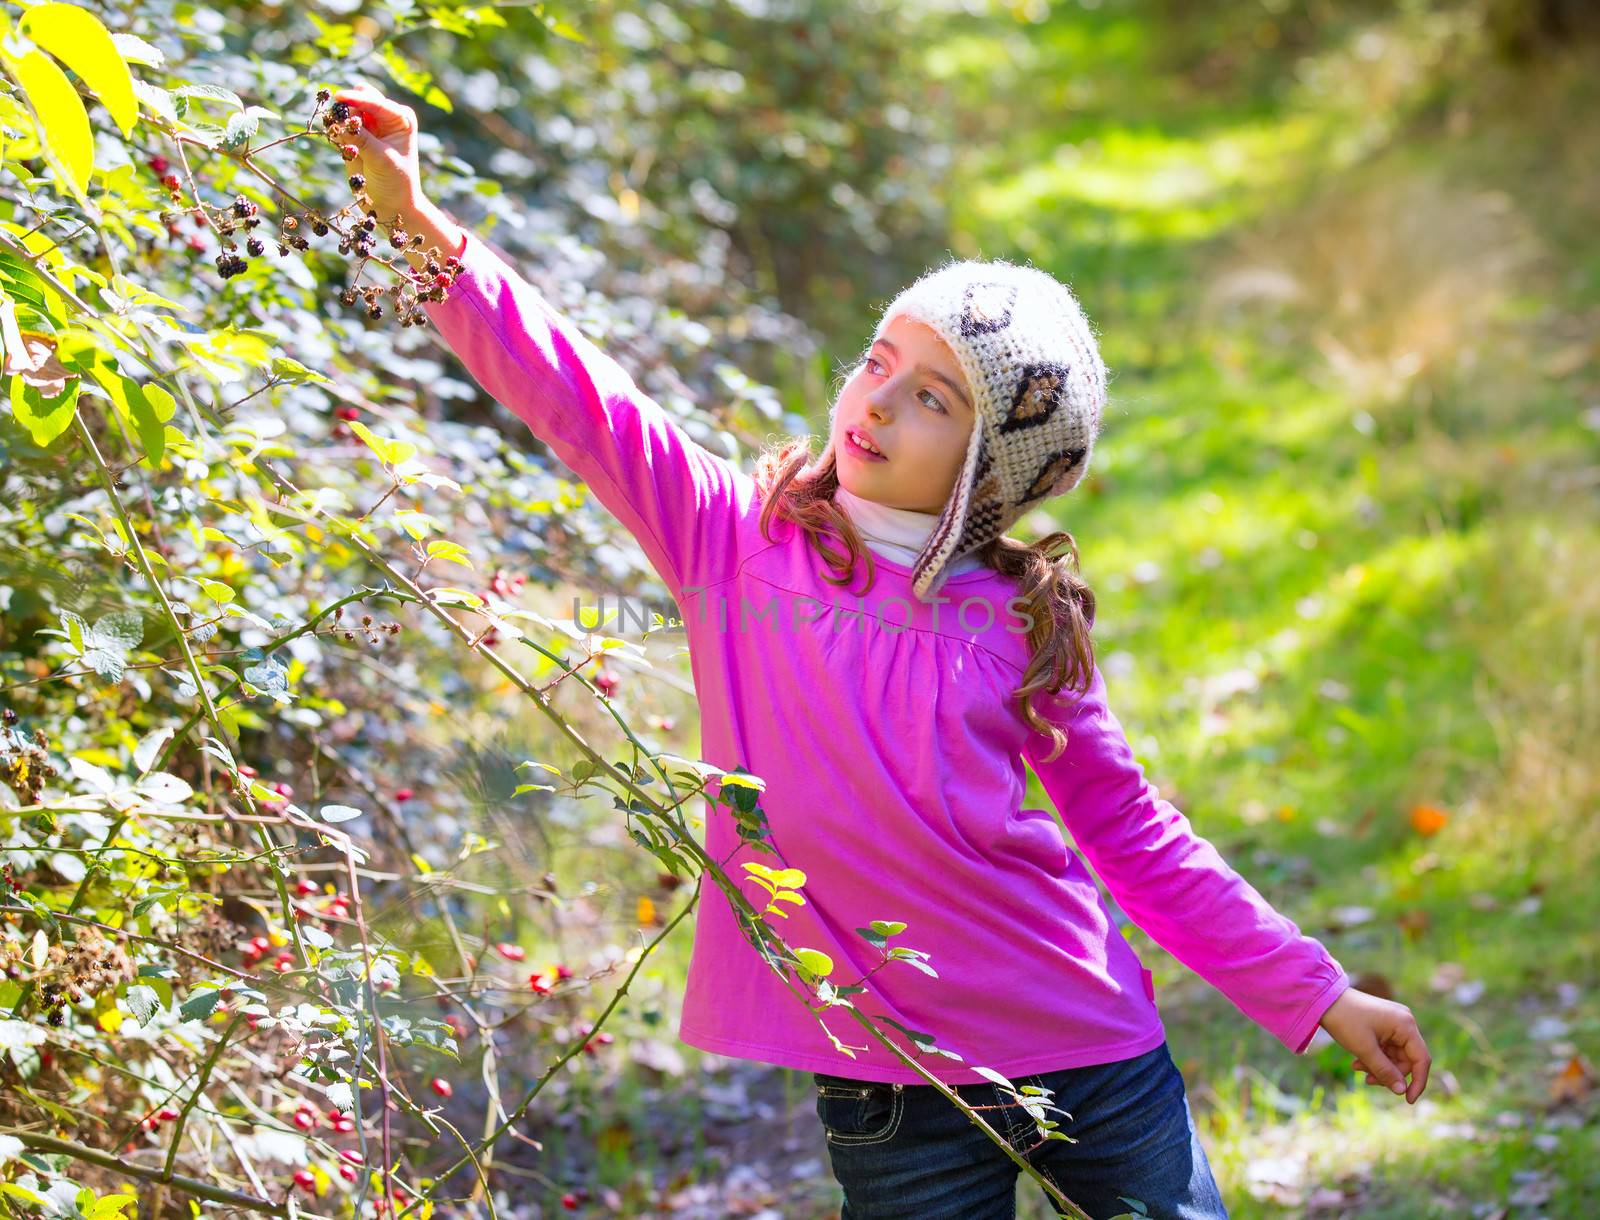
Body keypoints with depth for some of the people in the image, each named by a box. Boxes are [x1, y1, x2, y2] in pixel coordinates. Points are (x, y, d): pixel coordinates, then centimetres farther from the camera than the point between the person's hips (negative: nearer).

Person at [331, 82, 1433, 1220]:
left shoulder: (1024, 622, -1)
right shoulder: (735, 539, -1)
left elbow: (1133, 836, 7)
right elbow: (576, 395, -9)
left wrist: (1316, 992, 6)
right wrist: (421, 223, -19)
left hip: (1097, 1059, 1)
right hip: (894, 1090, -1)